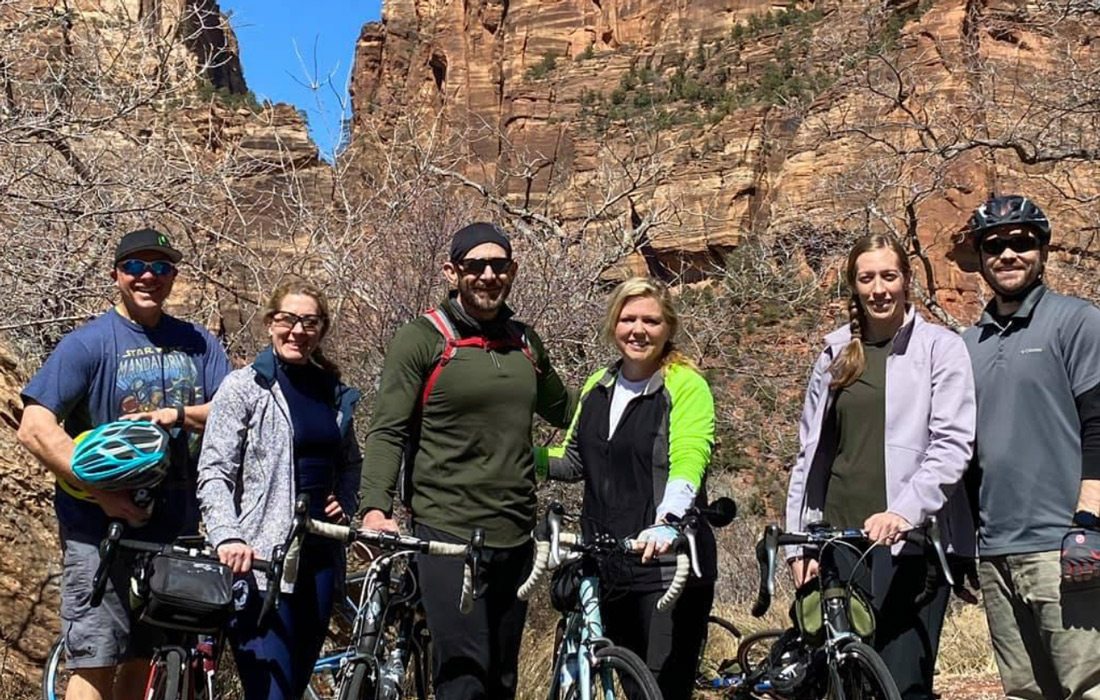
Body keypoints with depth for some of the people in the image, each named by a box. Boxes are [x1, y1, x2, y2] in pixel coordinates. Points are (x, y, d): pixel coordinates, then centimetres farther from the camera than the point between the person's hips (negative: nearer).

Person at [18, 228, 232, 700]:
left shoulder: (197, 343, 10)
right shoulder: (87, 343, -4)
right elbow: (35, 428, -13)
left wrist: (179, 416, -18)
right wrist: (103, 493, -20)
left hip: (176, 530, 4)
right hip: (101, 528, -4)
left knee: (145, 660, 12)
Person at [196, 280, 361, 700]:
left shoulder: (335, 393, 13)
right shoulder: (244, 387, -3)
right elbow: (213, 473, -9)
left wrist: (345, 503, 8)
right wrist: (226, 536, -23)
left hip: (320, 556, 6)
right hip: (259, 559, -6)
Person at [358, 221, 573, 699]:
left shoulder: (525, 343, 14)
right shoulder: (421, 340, -3)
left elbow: (565, 411, 27)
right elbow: (388, 432, -8)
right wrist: (376, 507, -22)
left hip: (515, 536, 6)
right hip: (448, 534, -6)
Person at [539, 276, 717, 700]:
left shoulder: (686, 386, -7)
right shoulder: (597, 388, 13)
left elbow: (688, 463, -22)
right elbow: (574, 461, 17)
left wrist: (666, 522, -40)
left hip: (668, 567, -6)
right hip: (610, 568, 6)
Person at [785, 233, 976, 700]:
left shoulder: (940, 347, 2)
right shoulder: (835, 355, 14)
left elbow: (953, 445, -7)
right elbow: (810, 454, 14)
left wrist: (903, 511, -21)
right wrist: (798, 541, 9)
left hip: (912, 541, -4)